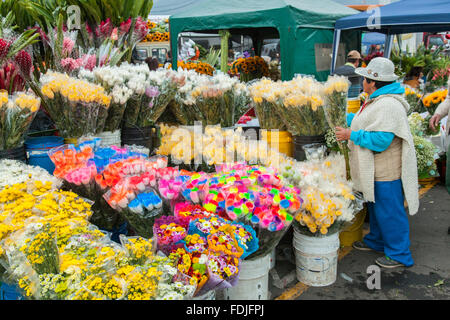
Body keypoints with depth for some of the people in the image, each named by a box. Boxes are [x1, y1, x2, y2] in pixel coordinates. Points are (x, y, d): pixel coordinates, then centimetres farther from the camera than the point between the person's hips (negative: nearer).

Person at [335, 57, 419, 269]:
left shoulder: (388, 106, -24)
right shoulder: (377, 100, 10)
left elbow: (380, 140, -29)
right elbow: (365, 122, 24)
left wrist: (351, 135, -22)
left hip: (386, 172, -11)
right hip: (376, 170, 11)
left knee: (389, 212, 1)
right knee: (376, 207, 23)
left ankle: (399, 254, 15)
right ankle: (376, 241, 40)